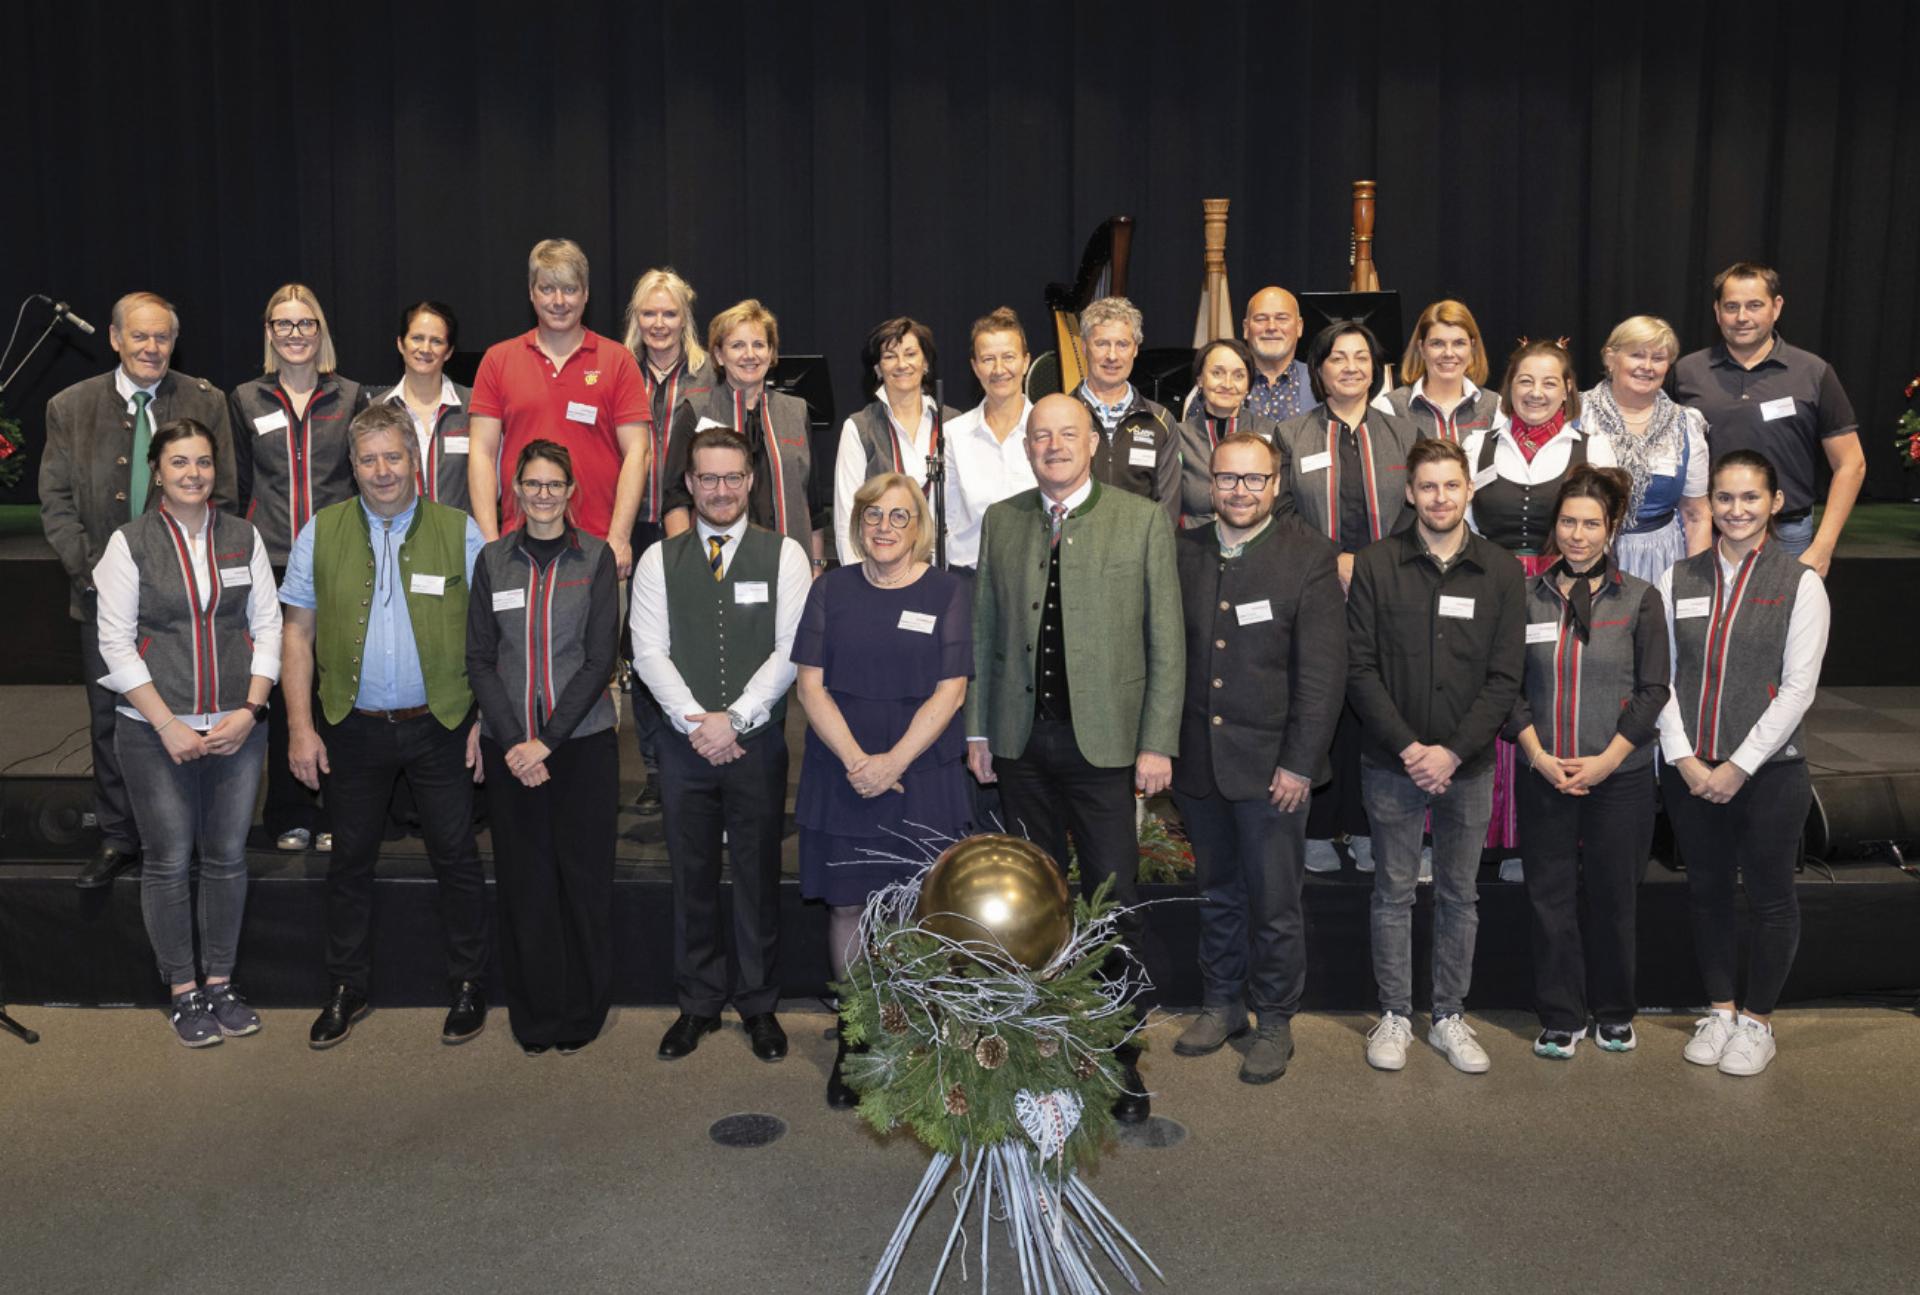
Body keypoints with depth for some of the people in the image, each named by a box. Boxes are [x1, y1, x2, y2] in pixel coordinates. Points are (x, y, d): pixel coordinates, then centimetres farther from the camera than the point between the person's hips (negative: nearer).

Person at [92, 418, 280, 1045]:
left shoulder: (243, 538, 4)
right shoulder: (130, 543, -3)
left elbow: (268, 627, 4)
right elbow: (116, 645, -5)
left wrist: (249, 711, -7)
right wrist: (167, 725, -11)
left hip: (236, 729, 2)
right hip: (156, 732, -2)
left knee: (227, 857, 9)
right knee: (169, 861, 5)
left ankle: (220, 981, 23)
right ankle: (183, 990, 19)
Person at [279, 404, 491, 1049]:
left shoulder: (461, 532, -2)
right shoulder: (320, 533, 3)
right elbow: (298, 632, 4)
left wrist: (487, 720, -6)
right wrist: (301, 726, -1)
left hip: (441, 724, -2)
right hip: (353, 727, 2)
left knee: (455, 856, 6)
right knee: (351, 857, 13)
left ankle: (468, 985, 22)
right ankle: (347, 989, 28)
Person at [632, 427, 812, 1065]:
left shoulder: (783, 554, 1)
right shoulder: (659, 560, 6)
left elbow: (791, 650, -6)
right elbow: (648, 651, 0)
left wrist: (735, 719, -13)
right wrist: (695, 722, -11)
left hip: (758, 741, -1)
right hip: (685, 743, 2)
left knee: (759, 875, 6)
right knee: (692, 876, 9)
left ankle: (758, 1004, 21)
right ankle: (697, 1004, 22)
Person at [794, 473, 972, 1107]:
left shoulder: (948, 591, 1)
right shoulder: (831, 590, 6)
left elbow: (949, 691, -4)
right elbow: (810, 683, 1)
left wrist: (893, 762, -14)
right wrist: (854, 759, -12)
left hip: (922, 775, -1)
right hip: (842, 774, 2)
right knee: (847, 906, 6)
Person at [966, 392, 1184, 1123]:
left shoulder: (1142, 521, -1)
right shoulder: (1001, 521, 9)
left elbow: (1166, 641, -2)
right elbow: (984, 631, 12)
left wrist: (1158, 743, -7)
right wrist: (977, 729, 8)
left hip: (1104, 738, -3)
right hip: (1021, 740, 3)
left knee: (1113, 900, 1)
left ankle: (1120, 1058, 15)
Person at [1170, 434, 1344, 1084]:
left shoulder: (1309, 558, -6)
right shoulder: (1182, 554, 6)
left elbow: (1323, 671, -9)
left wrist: (1299, 763, -13)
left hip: (1271, 763, -4)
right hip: (1197, 760, 4)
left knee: (1275, 902, 6)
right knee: (1216, 894, 18)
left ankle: (1274, 1019, 23)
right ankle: (1222, 1003, 34)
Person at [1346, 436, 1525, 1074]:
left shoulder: (1501, 571, 2)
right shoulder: (1376, 565, -2)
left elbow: (1505, 677, -2)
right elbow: (1360, 668, -5)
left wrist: (1453, 751, -11)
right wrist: (1407, 746, -13)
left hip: (1468, 764, 1)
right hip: (1392, 763, -1)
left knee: (1459, 896, 11)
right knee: (1393, 893, 7)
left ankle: (1449, 1017, 23)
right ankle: (1395, 1015, 20)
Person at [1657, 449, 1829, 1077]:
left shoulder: (1799, 582, -5)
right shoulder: (1678, 579, 4)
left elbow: (1798, 688, -9)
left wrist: (1739, 767, -12)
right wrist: (1685, 760, -7)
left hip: (1768, 768, -3)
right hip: (1689, 769, 3)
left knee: (1770, 894, 7)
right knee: (1706, 889, 13)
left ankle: (1757, 1019, 24)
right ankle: (1720, 1007, 29)